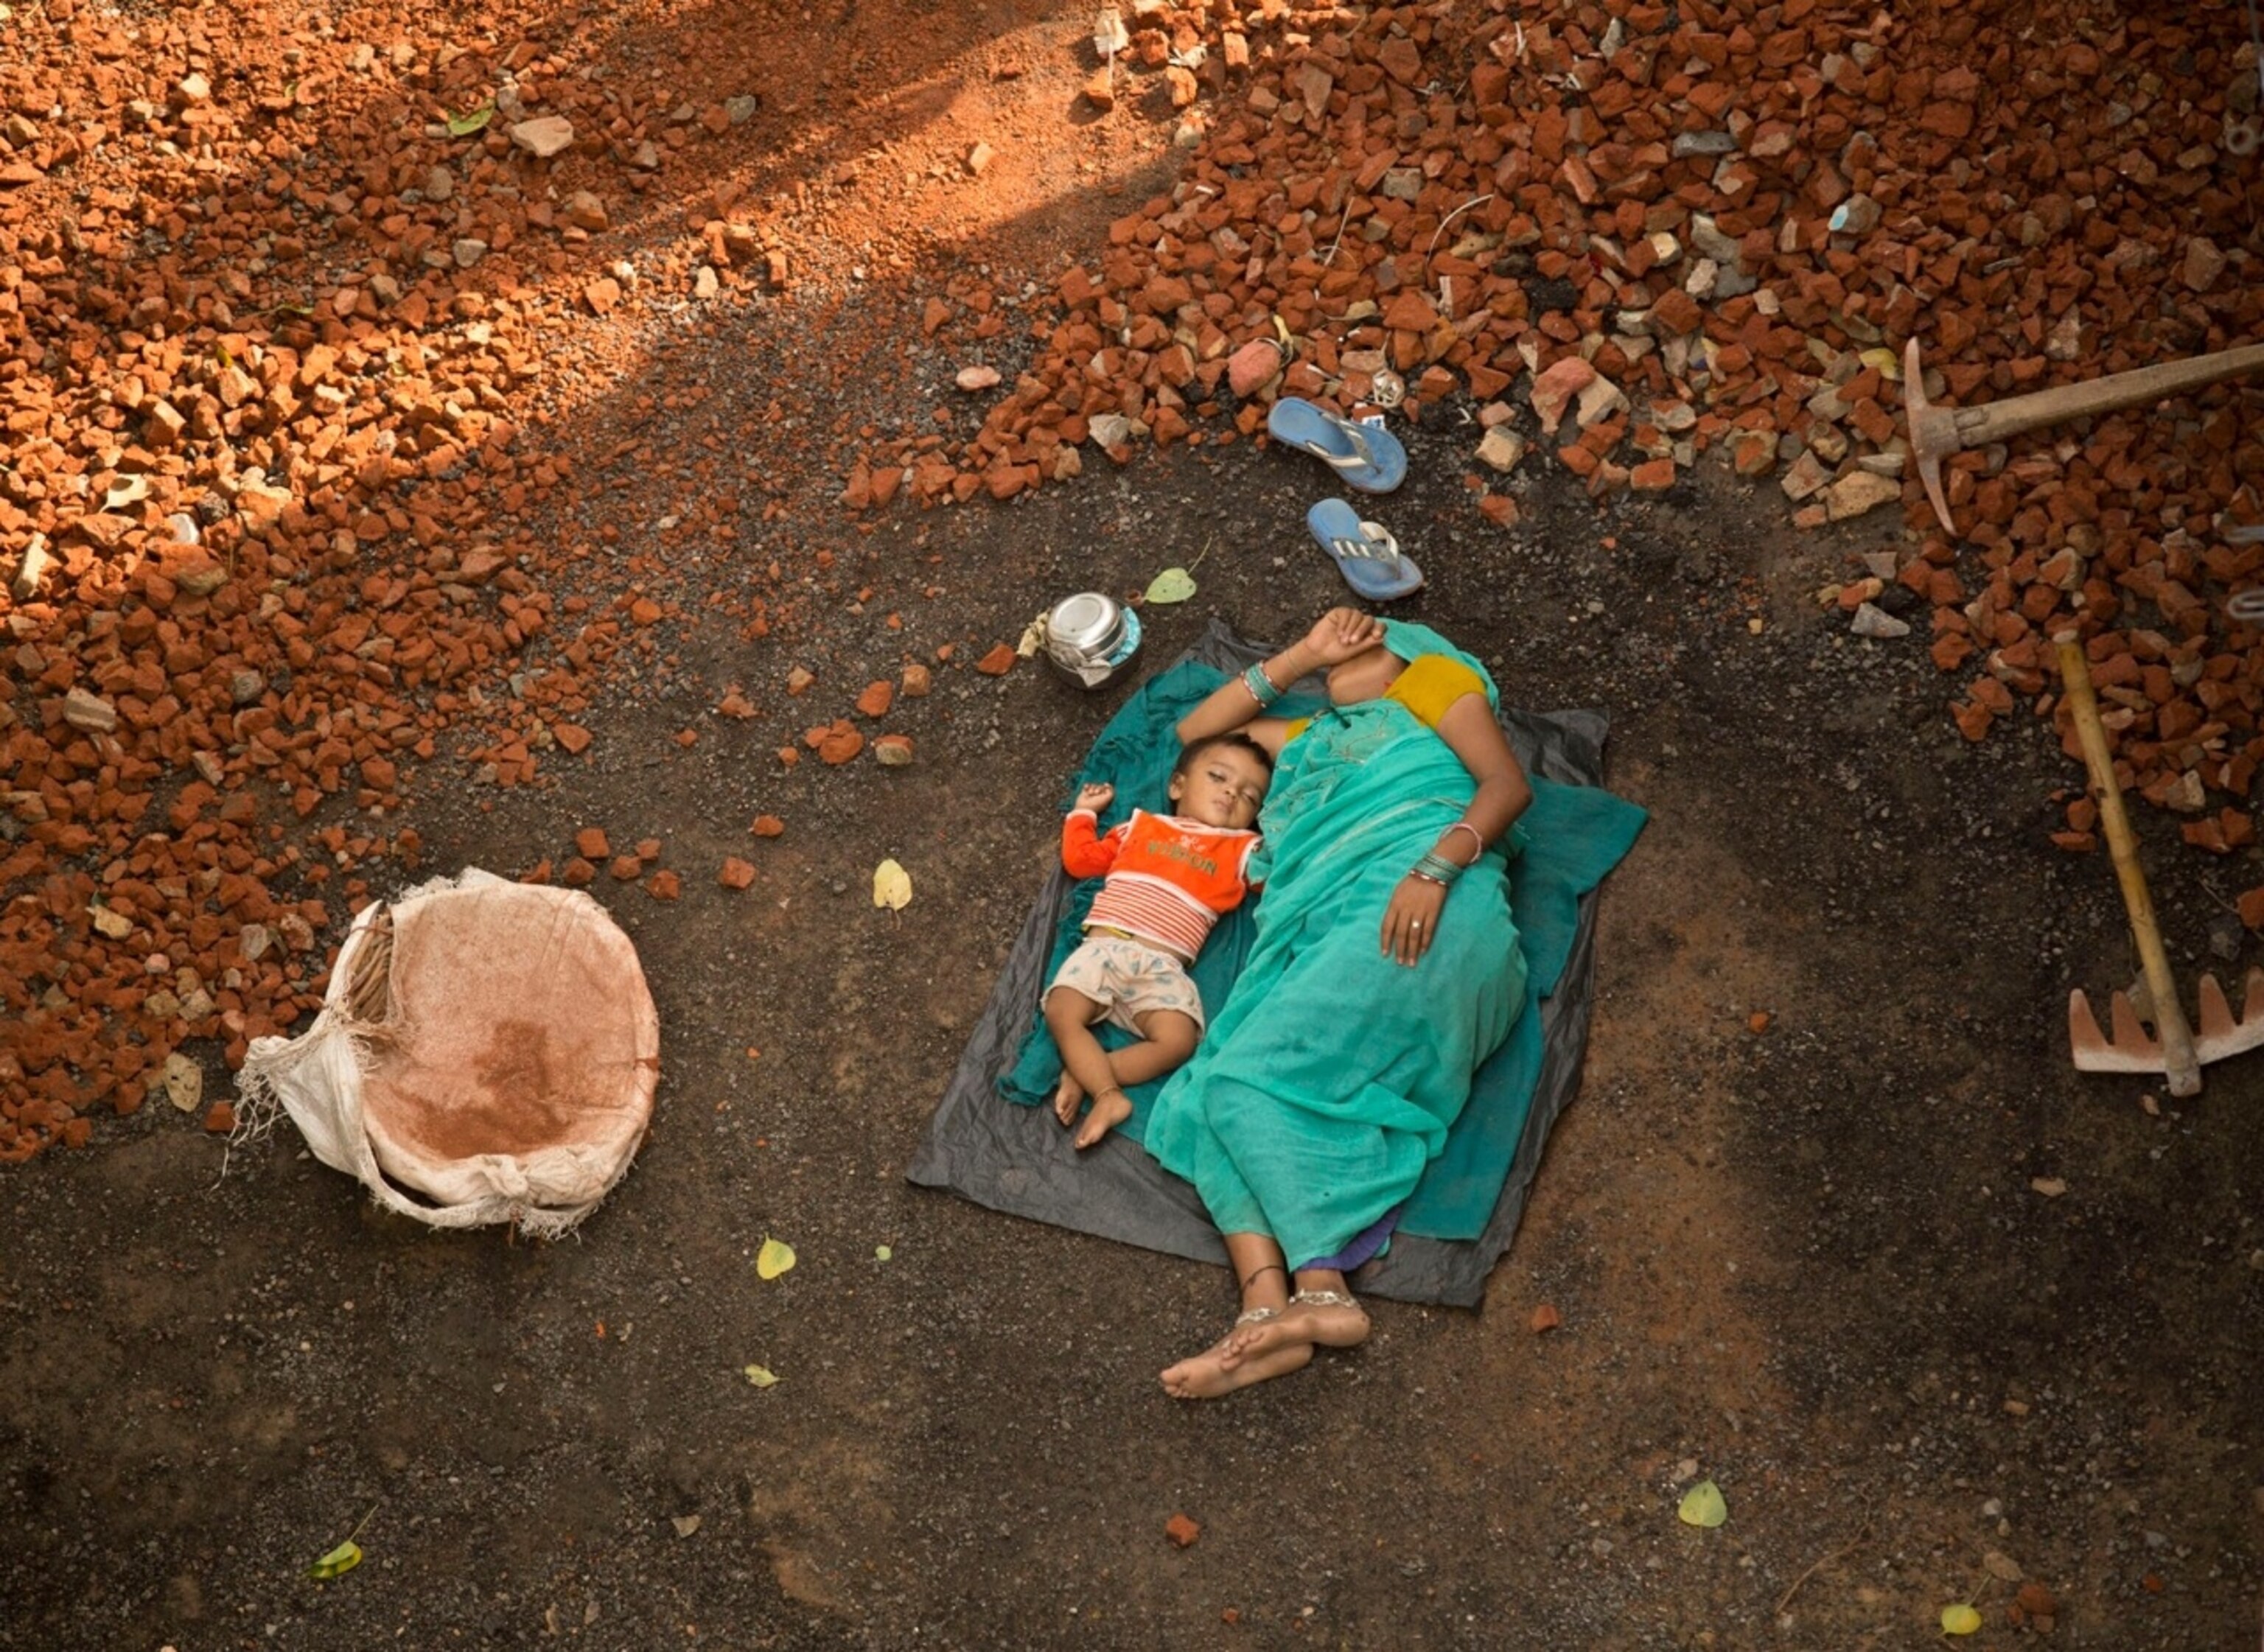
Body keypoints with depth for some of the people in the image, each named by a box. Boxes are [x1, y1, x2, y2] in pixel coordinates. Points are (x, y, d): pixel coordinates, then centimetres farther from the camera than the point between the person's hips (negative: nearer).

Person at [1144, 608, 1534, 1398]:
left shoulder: (1432, 679, 21)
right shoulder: (1307, 739, 41)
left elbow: (1509, 782, 5)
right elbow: (1194, 732, 42)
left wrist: (1436, 866, -14)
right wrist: (1304, 653, 35)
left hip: (1421, 920, -6)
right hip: (1315, 940, 6)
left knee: (1251, 1077, -27)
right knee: (1204, 1100, -19)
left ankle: (1321, 1289, -32)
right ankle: (1265, 1310, -36)